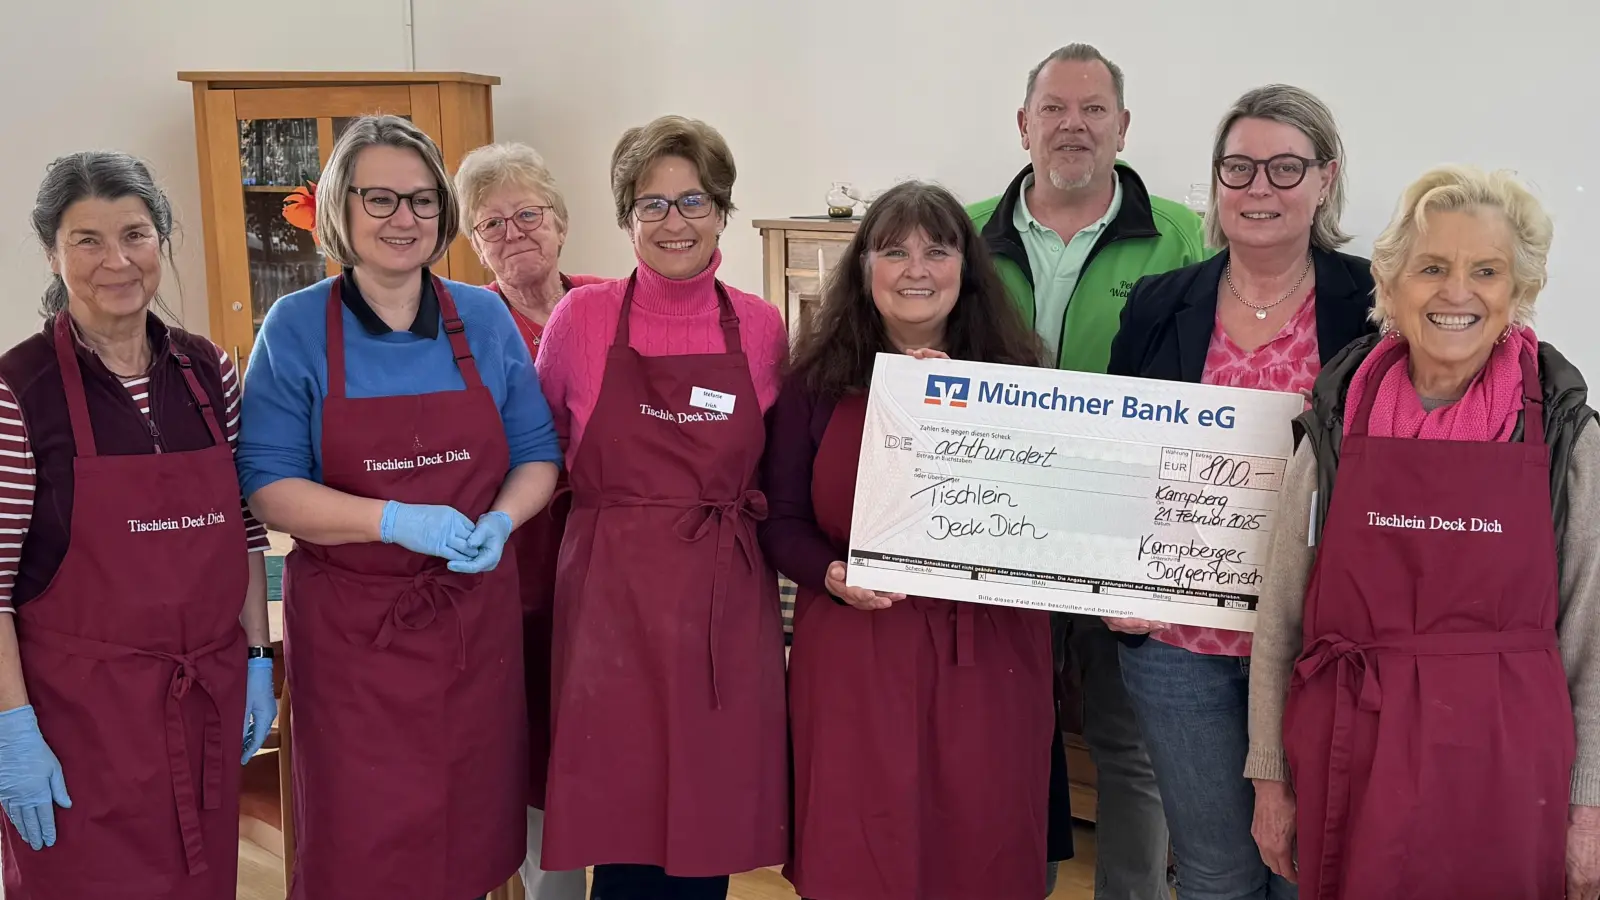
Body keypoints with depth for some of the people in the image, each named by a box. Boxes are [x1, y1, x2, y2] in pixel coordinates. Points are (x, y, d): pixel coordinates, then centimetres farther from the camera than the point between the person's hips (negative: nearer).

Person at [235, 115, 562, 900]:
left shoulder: (485, 319, 4)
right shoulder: (295, 328, -4)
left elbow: (537, 453, 7)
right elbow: (268, 485, -8)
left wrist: (498, 523, -14)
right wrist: (399, 521, -22)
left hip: (476, 617, 3)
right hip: (350, 628, -2)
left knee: (472, 832, 11)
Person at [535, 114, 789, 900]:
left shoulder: (761, 328, 3)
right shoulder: (581, 318, -2)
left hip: (728, 604, 2)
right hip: (613, 598, -1)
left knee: (712, 826, 8)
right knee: (623, 835, 2)